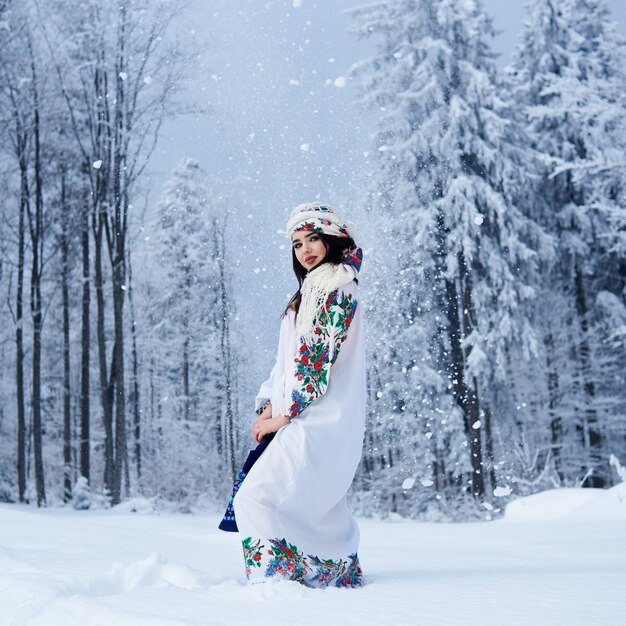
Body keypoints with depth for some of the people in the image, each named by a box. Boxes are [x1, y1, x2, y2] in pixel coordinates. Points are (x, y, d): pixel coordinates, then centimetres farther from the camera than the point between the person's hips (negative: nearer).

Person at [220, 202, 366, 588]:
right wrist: (269, 406, 4)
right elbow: (287, 357, 18)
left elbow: (318, 356, -15)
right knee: (318, 505, 16)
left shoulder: (338, 288, -8)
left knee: (258, 495, -16)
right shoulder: (309, 292, 21)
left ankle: (273, 579, -13)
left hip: (320, 421, -10)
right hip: (308, 416, 10)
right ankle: (344, 574, 27)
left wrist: (285, 413, -13)